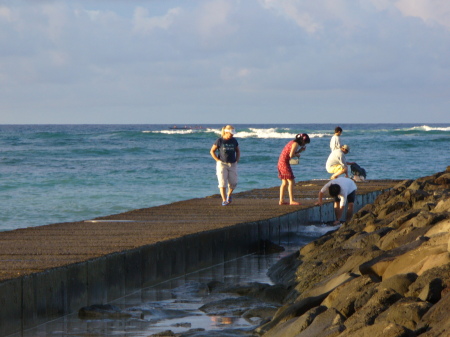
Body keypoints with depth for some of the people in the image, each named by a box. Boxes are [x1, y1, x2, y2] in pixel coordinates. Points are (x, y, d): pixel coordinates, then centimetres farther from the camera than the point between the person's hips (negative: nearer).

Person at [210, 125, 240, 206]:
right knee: (222, 183, -8)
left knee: (233, 183, 2)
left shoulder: (234, 141, 6)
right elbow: (212, 151, 1)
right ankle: (224, 200, -6)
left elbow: (238, 151, 20)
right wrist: (218, 160, -7)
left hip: (232, 165, 4)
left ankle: (229, 195, 30)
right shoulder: (219, 141, -5)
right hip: (222, 164, -4)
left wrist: (237, 160, 7)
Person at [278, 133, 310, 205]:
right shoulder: (296, 144, -12)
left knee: (284, 182, 13)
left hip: (281, 162, 10)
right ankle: (291, 200, -11)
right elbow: (291, 155, -21)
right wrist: (297, 155, -3)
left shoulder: (293, 142, 17)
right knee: (291, 181, -8)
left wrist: (300, 150, 9)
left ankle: (281, 200, 13)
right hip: (285, 162, -10)